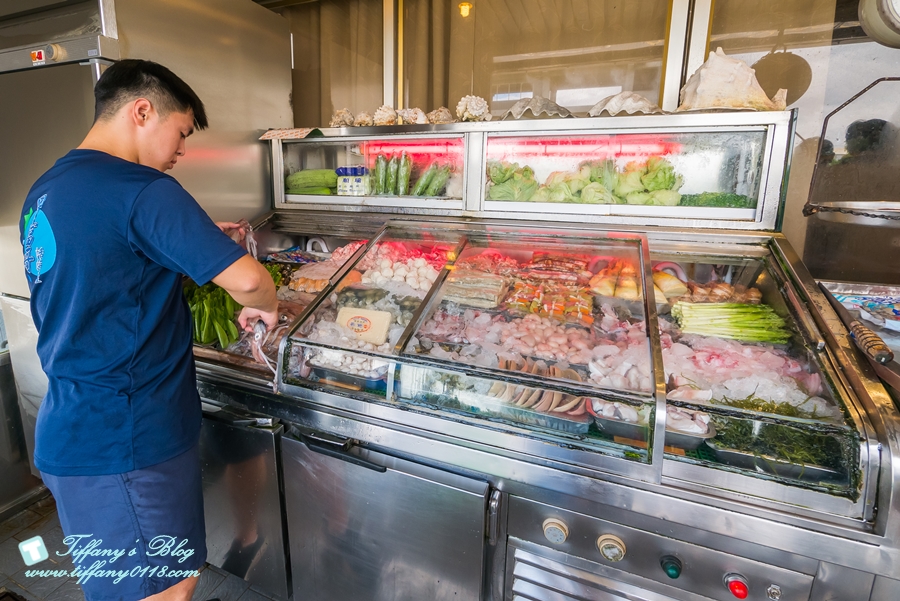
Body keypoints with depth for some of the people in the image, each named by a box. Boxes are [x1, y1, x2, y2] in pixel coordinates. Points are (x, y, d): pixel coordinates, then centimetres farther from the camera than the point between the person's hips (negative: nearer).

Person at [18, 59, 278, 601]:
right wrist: (267, 306, -7)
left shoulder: (43, 192, 11)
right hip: (125, 440, -9)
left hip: (71, 429, 9)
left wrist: (197, 239, 13)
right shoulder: (142, 189, -19)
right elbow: (247, 279, -29)